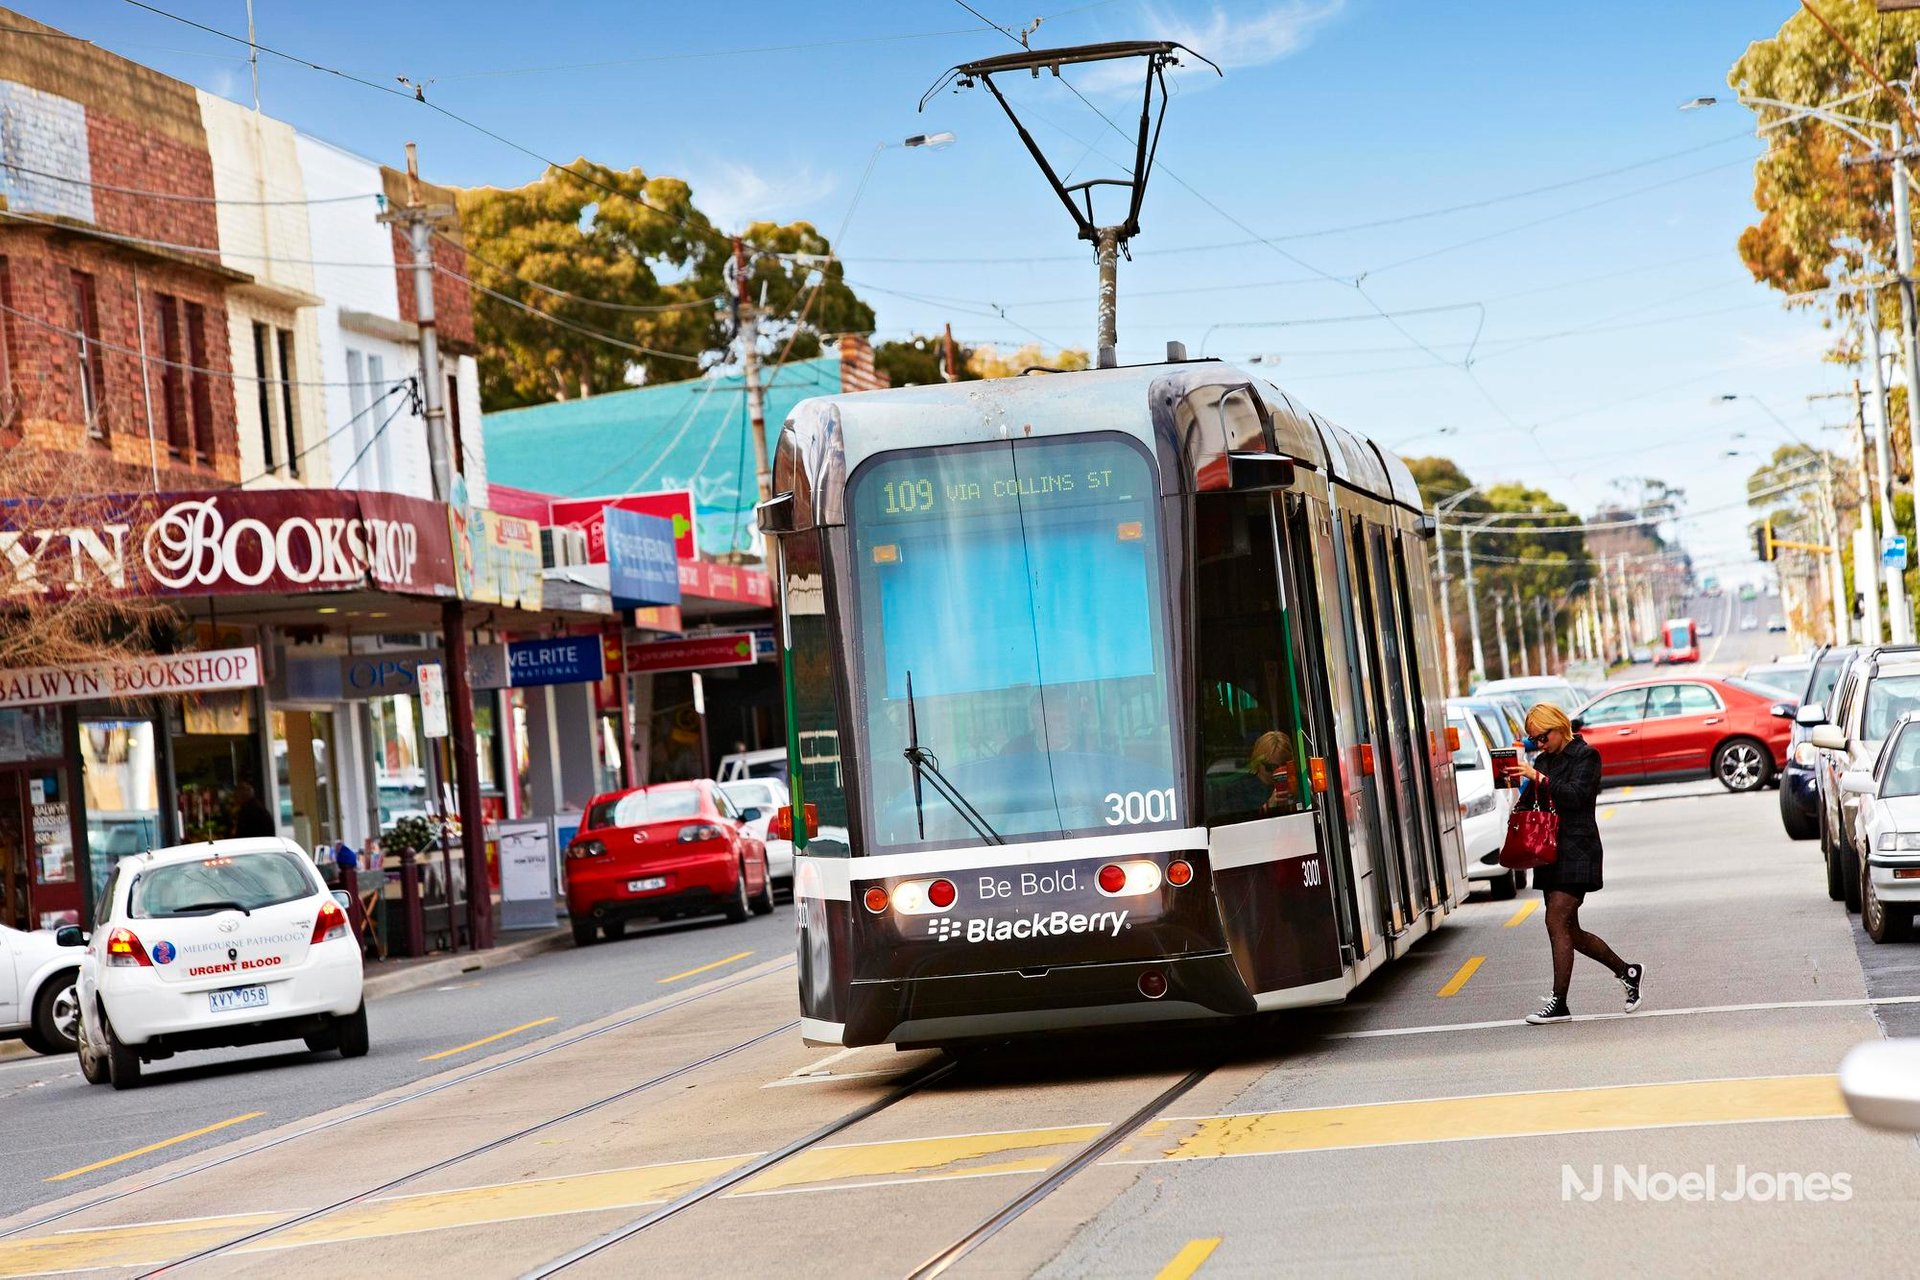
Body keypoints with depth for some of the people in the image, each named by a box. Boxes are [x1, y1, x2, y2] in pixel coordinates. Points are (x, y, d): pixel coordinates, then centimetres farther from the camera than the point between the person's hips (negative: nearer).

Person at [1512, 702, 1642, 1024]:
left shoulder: (1585, 755, -5)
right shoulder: (1545, 760, 17)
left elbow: (1576, 795, -20)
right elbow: (1530, 804, 19)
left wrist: (1537, 778, -25)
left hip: (1577, 850, -9)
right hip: (1551, 852, 9)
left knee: (1557, 922, -15)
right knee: (1569, 931, 10)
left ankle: (1559, 1004, -15)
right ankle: (1627, 972, 26)